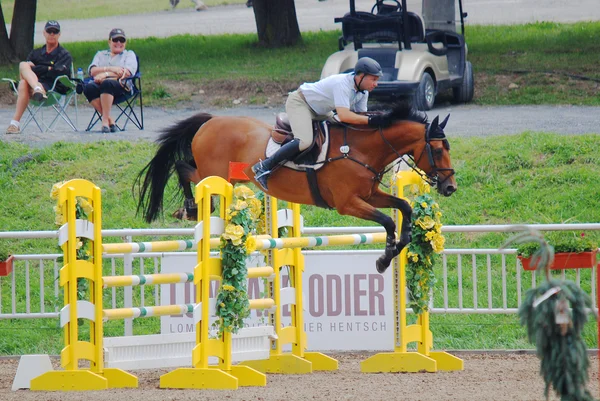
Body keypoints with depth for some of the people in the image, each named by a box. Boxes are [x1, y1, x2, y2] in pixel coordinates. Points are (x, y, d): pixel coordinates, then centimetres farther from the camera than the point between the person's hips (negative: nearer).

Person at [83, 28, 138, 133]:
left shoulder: (129, 54, 23)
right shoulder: (100, 54, 31)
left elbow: (128, 72, 1)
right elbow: (92, 71, 10)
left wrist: (105, 74, -8)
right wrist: (110, 69, -6)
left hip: (121, 86, -3)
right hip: (99, 84, 3)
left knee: (107, 84, -40)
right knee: (89, 87, -35)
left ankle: (105, 120, -43)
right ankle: (110, 120, -34)